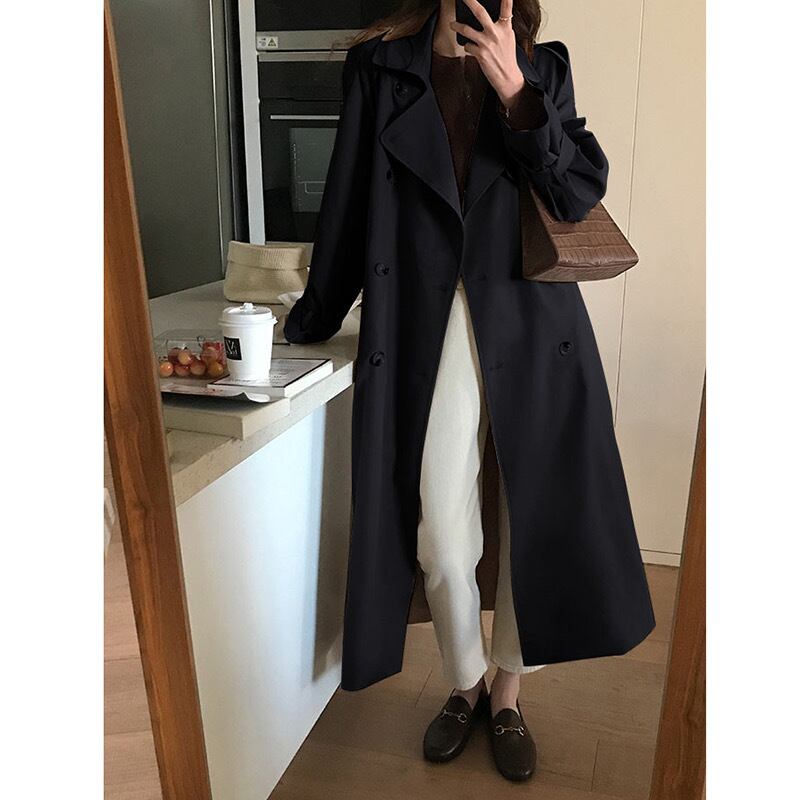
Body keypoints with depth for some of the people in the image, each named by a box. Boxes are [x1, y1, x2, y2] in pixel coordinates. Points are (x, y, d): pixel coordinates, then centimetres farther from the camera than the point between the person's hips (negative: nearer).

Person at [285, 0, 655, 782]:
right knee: (439, 528, 3)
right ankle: (465, 685, 31)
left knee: (536, 519, 7)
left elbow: (580, 192, -2)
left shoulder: (542, 67, 9)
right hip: (424, 327, -1)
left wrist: (515, 93, -14)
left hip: (529, 326, 2)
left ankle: (507, 696, 31)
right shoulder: (380, 63, 6)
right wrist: (314, 317, 13)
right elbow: (349, 198, 8)